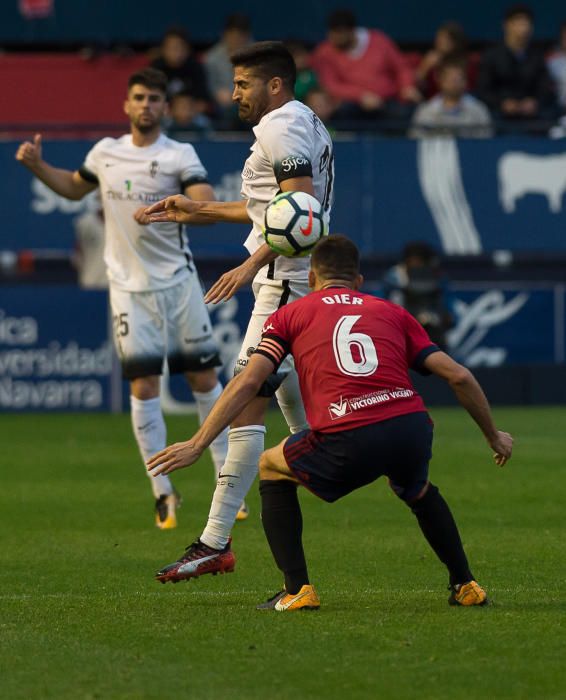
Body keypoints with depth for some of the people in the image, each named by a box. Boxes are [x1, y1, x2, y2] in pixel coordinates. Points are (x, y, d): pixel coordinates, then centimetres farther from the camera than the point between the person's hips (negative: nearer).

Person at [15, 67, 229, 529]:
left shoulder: (179, 155, -5)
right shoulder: (106, 153, 7)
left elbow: (207, 204, -22)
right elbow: (74, 187, 27)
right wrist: (37, 166, 12)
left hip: (177, 281, -2)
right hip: (129, 285, 2)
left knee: (204, 378, 1)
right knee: (144, 386, -5)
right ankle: (163, 493, 1)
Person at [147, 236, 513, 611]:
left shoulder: (290, 315, 20)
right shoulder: (392, 312, 25)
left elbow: (247, 383, 8)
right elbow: (458, 376, 19)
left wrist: (196, 445, 9)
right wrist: (494, 436, 31)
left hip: (348, 441, -3)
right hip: (411, 429, 3)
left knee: (271, 468, 26)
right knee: (419, 491, 38)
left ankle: (297, 589, 14)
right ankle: (465, 585, 33)